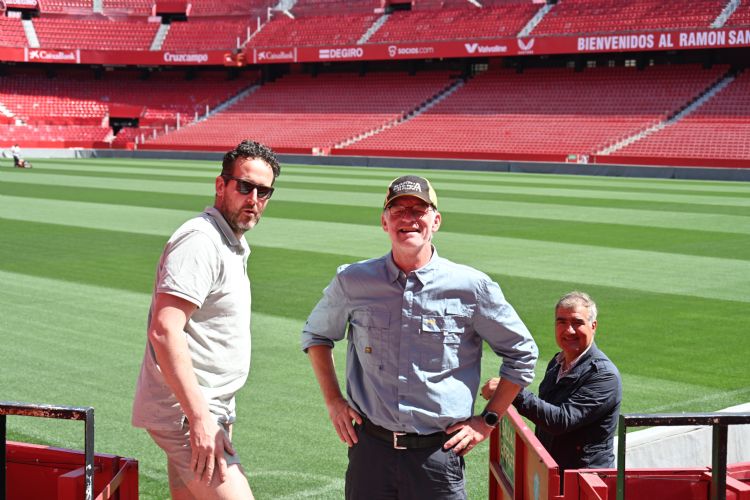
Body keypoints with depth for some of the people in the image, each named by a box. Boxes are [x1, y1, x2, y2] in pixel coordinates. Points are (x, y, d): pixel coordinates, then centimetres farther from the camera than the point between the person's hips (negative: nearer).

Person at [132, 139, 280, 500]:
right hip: (186, 412, -10)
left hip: (207, 411, 10)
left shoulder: (232, 246, 18)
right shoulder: (200, 241, -15)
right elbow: (164, 331, -25)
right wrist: (200, 418, -28)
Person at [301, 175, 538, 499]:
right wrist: (333, 400, 11)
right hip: (370, 447, 2)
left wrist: (487, 421, 5)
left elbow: (522, 354, 8)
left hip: (439, 453, -1)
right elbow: (316, 335, 20)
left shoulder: (472, 287, -3)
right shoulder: (352, 281, 1)